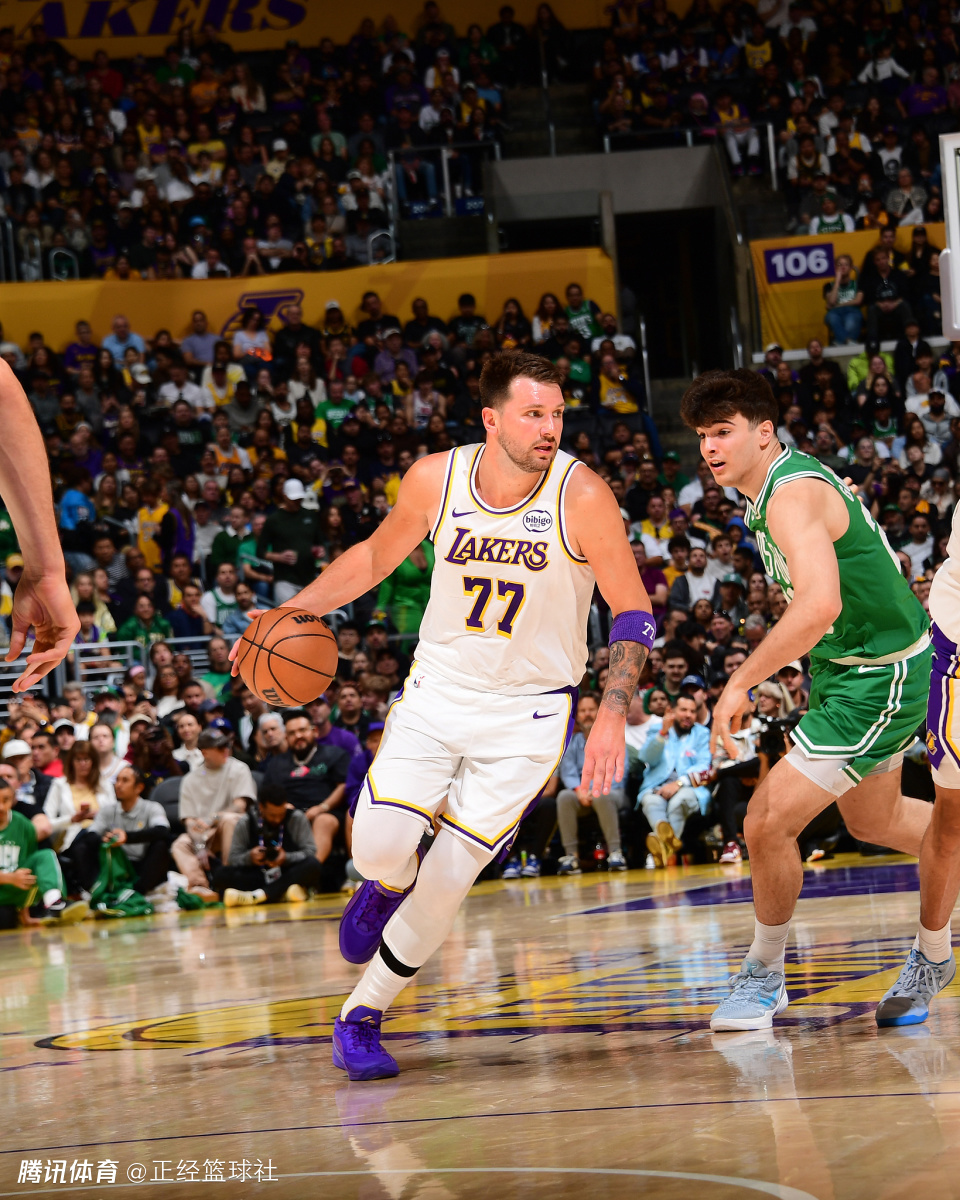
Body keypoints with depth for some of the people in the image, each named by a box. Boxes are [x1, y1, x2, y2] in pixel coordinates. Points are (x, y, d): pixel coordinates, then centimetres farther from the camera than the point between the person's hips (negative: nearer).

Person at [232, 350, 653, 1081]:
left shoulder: (582, 497, -19)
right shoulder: (435, 479, -10)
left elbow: (634, 613, -12)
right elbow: (377, 556, 11)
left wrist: (614, 714, -24)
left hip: (528, 711, -2)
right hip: (439, 688, 2)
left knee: (447, 882, -6)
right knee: (381, 843, -17)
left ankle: (361, 1017, 14)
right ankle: (386, 886, 22)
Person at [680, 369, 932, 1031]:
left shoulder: (794, 495, -25)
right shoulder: (782, 483, 6)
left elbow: (819, 606, -39)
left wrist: (741, 682, -34)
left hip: (881, 679, -11)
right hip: (849, 669, 11)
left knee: (769, 822, -12)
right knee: (874, 821, 27)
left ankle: (763, 977, 6)